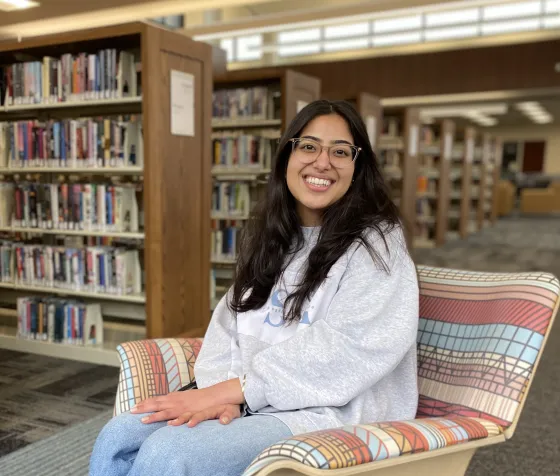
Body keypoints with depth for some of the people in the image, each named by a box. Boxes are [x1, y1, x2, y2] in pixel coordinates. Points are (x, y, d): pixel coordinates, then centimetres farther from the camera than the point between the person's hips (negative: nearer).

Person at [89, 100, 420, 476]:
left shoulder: (375, 245, -8)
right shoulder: (270, 237, 13)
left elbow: (343, 350, -19)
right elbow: (231, 326, 7)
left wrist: (227, 389, -20)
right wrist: (222, 394, -13)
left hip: (329, 415, -6)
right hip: (249, 403, 6)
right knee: (118, 439, -13)